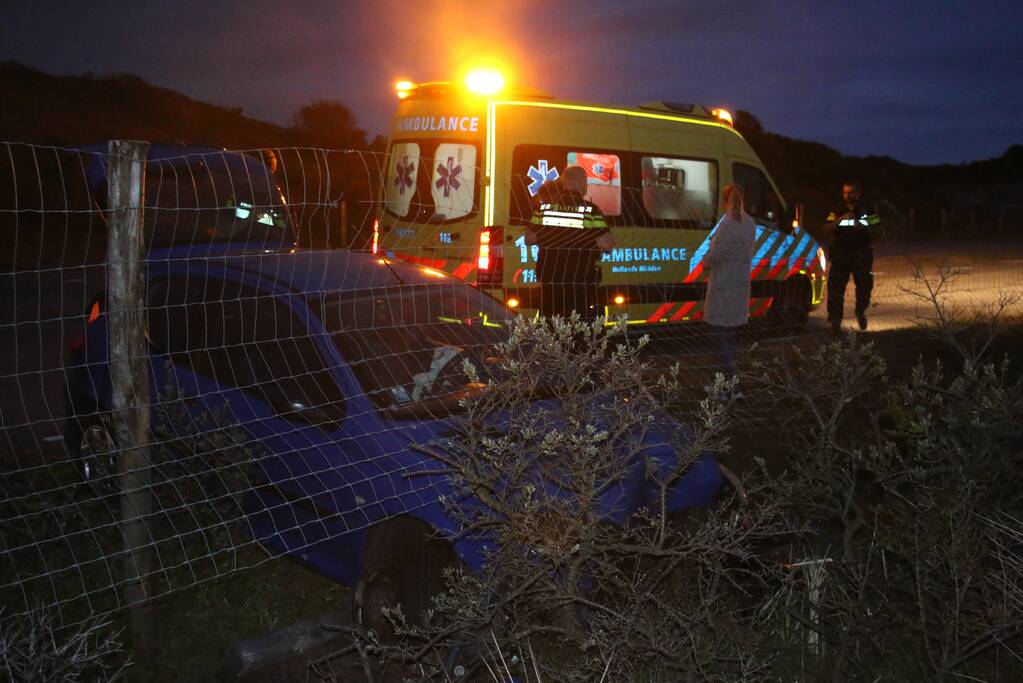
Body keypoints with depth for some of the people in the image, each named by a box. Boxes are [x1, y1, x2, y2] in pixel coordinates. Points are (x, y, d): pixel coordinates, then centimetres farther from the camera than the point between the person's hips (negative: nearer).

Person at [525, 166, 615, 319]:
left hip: (550, 278, 4)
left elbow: (529, 238, 8)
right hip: (581, 279, -4)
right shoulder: (589, 209, -8)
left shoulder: (545, 206, 4)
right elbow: (605, 243, -12)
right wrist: (611, 240, 9)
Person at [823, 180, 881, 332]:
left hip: (862, 256, 0)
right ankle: (835, 321, -2)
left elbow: (877, 228, 0)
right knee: (836, 289, -6)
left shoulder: (867, 210, 4)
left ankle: (861, 312, 29)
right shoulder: (837, 211, 6)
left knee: (864, 286, 3)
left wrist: (862, 227, -18)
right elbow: (826, 230, -3)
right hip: (840, 255, 0)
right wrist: (840, 220, -20)